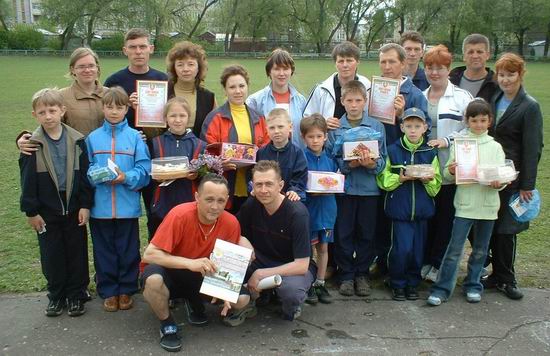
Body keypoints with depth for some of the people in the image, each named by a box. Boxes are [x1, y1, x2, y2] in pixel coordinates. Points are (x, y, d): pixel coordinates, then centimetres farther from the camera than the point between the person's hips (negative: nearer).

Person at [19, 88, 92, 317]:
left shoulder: (77, 141, -4)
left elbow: (85, 175, -2)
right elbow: (28, 180, -4)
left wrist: (85, 205, -5)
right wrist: (31, 211, -6)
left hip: (74, 209, 0)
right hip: (47, 212, 0)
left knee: (76, 253, 8)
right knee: (51, 255, 11)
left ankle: (76, 296, 23)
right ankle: (56, 296, 27)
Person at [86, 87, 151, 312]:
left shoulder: (135, 137, 0)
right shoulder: (93, 137, 5)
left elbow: (144, 170, -4)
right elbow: (85, 169, 6)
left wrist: (126, 177, -20)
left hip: (128, 206, -1)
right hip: (100, 206, 1)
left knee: (128, 250, 9)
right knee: (104, 251, 10)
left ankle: (126, 290, 25)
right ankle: (108, 291, 25)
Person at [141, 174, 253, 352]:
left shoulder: (231, 223, -15)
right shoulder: (180, 215, -28)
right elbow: (149, 255, -29)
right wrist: (190, 263, -40)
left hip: (203, 277, 4)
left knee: (242, 299, -16)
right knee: (153, 279, -38)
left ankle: (194, 303, 15)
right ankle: (167, 325, -6)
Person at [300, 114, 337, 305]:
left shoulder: (330, 159, 5)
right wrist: (310, 191, -22)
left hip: (326, 208, 4)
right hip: (307, 208, -4)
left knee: (323, 247, 12)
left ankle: (320, 283, 24)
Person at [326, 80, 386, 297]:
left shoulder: (377, 126, 3)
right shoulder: (334, 128, 2)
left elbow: (382, 160, 0)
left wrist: (371, 164, -20)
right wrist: (348, 165, -18)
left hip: (369, 188, 1)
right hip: (343, 187, 0)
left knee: (366, 233, 8)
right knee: (343, 233, 6)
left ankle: (362, 274, 24)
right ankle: (346, 275, 20)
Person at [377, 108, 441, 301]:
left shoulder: (430, 153, 5)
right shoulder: (392, 151, -1)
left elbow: (436, 187, 7)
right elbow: (383, 180, -2)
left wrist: (428, 180, -13)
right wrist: (400, 178, -16)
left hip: (422, 209, 3)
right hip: (399, 208, -2)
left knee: (418, 249, 9)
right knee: (402, 249, -7)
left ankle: (412, 283, 28)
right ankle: (397, 284, 15)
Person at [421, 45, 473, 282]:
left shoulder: (461, 97, 0)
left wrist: (447, 140, -16)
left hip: (450, 170, -3)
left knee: (446, 217, 4)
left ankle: (438, 265, 16)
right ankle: (424, 261, 23)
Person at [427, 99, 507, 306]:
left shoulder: (495, 147, 7)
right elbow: (447, 174, 1)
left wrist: (498, 182, -20)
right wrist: (451, 171, -21)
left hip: (487, 204, 2)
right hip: (465, 203, -2)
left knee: (480, 249, 12)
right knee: (455, 248, -4)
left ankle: (473, 286, 26)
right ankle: (442, 288, 2)